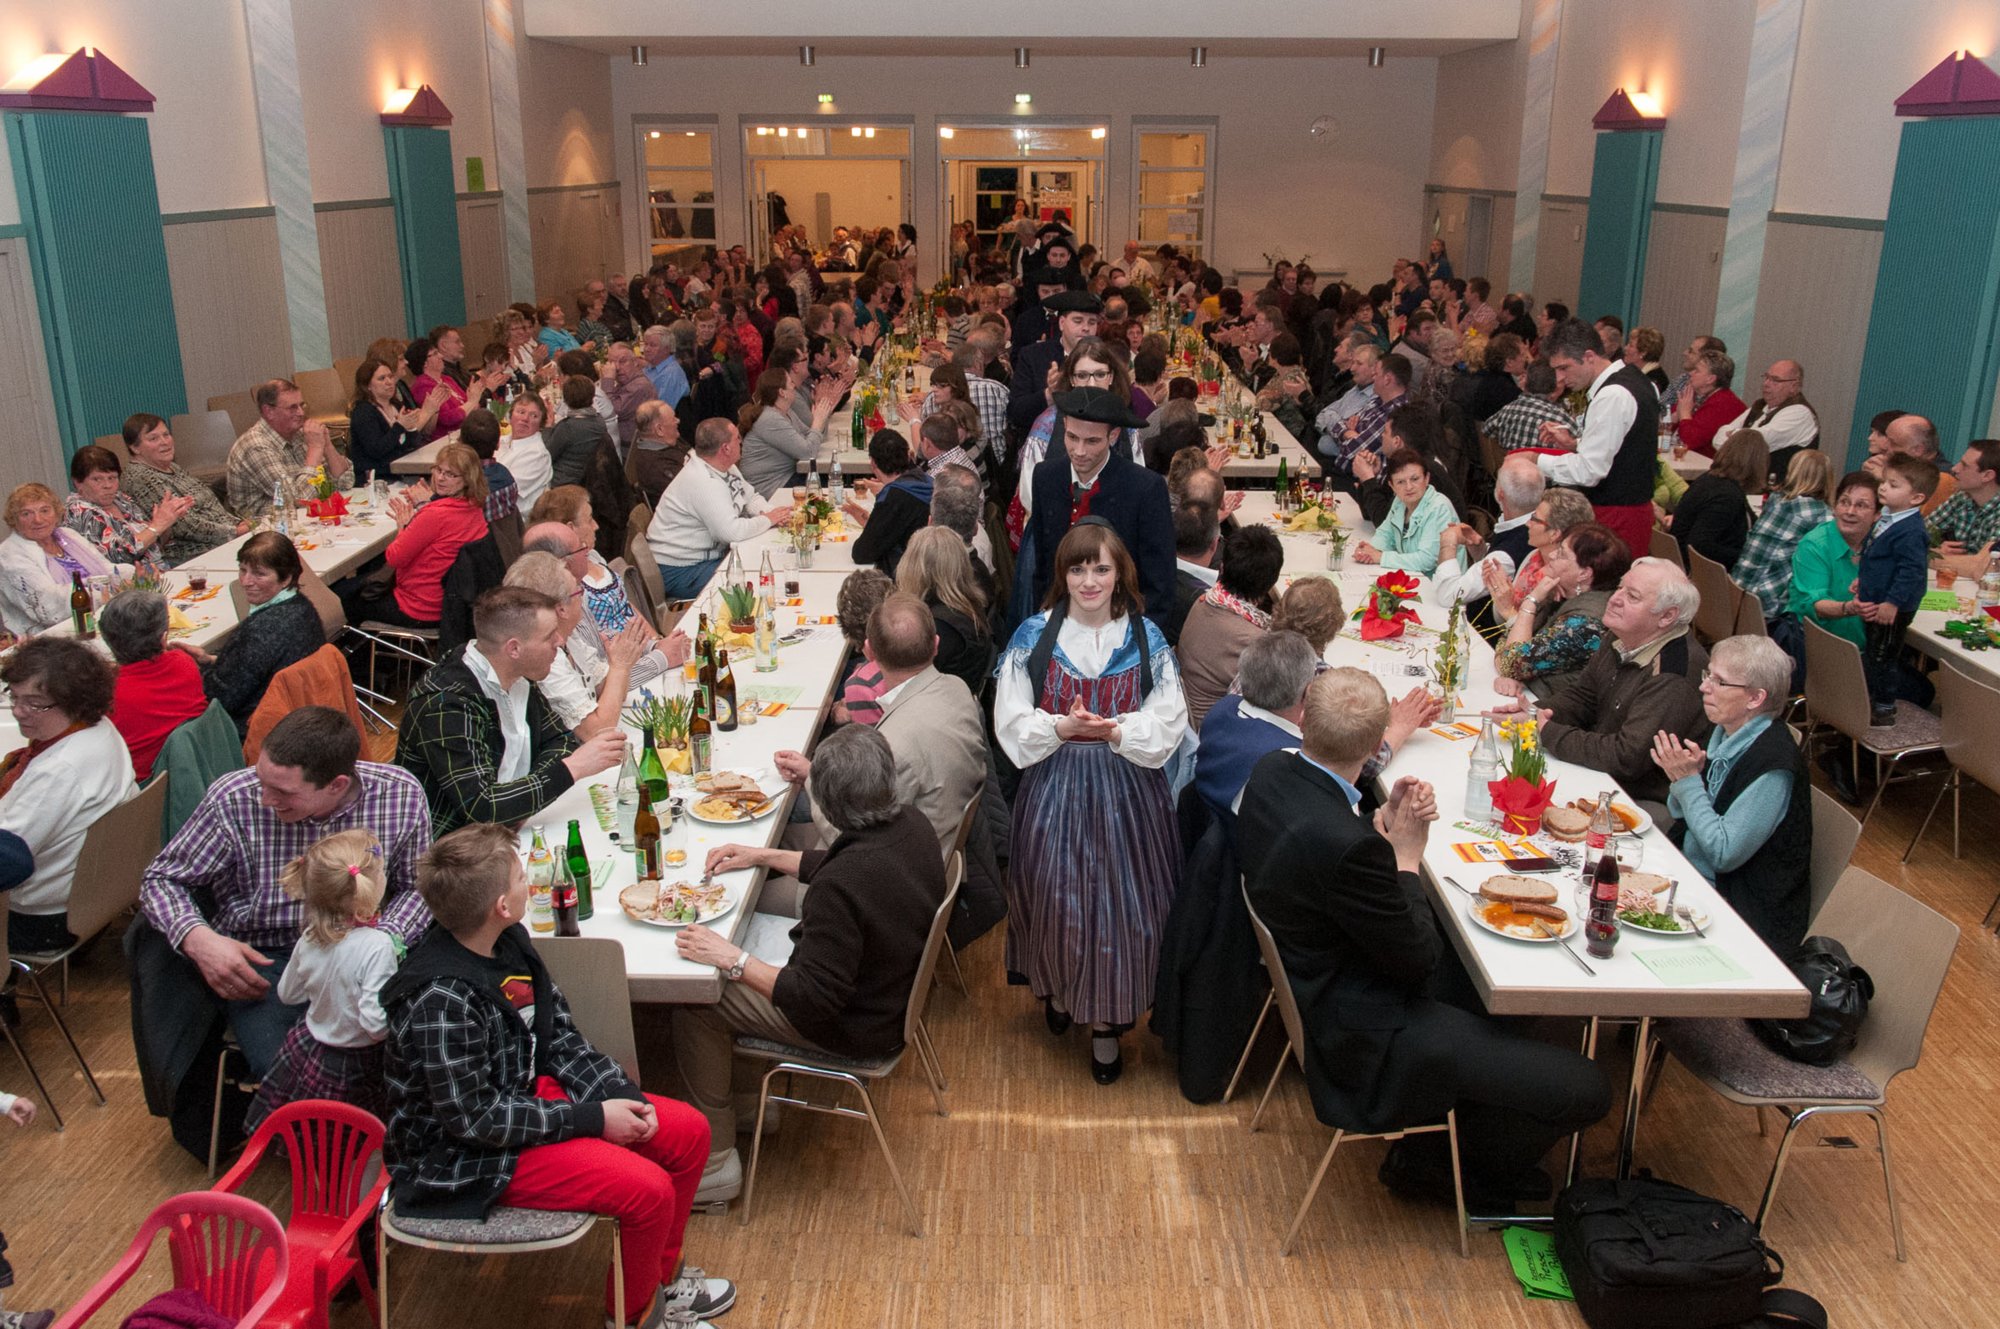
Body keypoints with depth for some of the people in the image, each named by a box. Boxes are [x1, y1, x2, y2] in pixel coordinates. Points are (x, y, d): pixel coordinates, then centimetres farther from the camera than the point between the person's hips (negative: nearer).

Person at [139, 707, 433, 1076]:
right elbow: (162, 879, 2)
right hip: (262, 959, -1)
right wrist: (196, 938, -18)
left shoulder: (402, 794, -10)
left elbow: (416, 887, 5)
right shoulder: (232, 801, -13)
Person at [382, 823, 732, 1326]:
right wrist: (592, 1119, -20)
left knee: (689, 1131, 5)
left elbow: (561, 1039, 4)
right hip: (468, 1156, -9)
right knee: (648, 1189, -21)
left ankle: (661, 1276, 26)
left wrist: (622, 1096, -9)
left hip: (529, 1095, 9)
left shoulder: (509, 942, -4)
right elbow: (472, 1117, -25)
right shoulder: (442, 1001, -30)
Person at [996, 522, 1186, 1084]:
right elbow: (1012, 722, -5)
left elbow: (1168, 721, -5)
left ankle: (1105, 1020, 21)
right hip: (1054, 789, 0)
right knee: (1055, 894, 9)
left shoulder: (1146, 639, -1)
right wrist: (1061, 727, -22)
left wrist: (1117, 731, -21)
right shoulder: (1033, 637, -3)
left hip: (1127, 790, 0)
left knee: (1119, 899, 4)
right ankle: (1058, 985, 38)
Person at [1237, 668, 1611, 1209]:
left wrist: (1383, 821, -8)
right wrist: (1407, 857, -10)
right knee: (1584, 1088, -6)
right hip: (1365, 1031, -10)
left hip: (1316, 981, 10)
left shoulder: (1270, 773, -9)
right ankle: (1438, 1160, 21)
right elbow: (1417, 959, -21)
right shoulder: (1344, 843, -35)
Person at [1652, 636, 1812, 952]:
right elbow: (1680, 814, 11)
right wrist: (1684, 777, -10)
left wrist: (1688, 782, -20)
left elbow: (1723, 853, -23)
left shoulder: (1773, 764, -23)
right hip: (1689, 877, 8)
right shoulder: (1723, 733, 2)